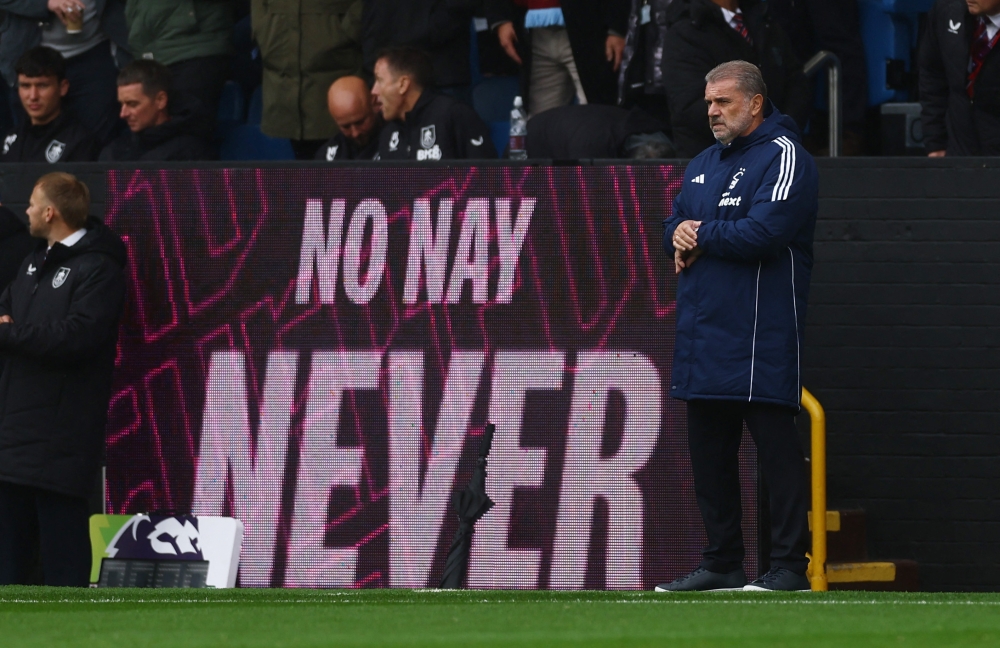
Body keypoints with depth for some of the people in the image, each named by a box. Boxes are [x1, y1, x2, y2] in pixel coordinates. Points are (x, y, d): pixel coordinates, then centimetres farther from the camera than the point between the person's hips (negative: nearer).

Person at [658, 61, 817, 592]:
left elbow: (764, 232, -18)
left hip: (760, 338, -8)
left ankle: (789, 566, -7)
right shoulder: (702, 165, 20)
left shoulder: (784, 158, -7)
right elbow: (673, 228, 21)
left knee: (775, 445, -7)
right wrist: (680, 238, -3)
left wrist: (703, 236, -6)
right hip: (703, 338, 8)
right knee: (709, 452, 10)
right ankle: (721, 563, 17)